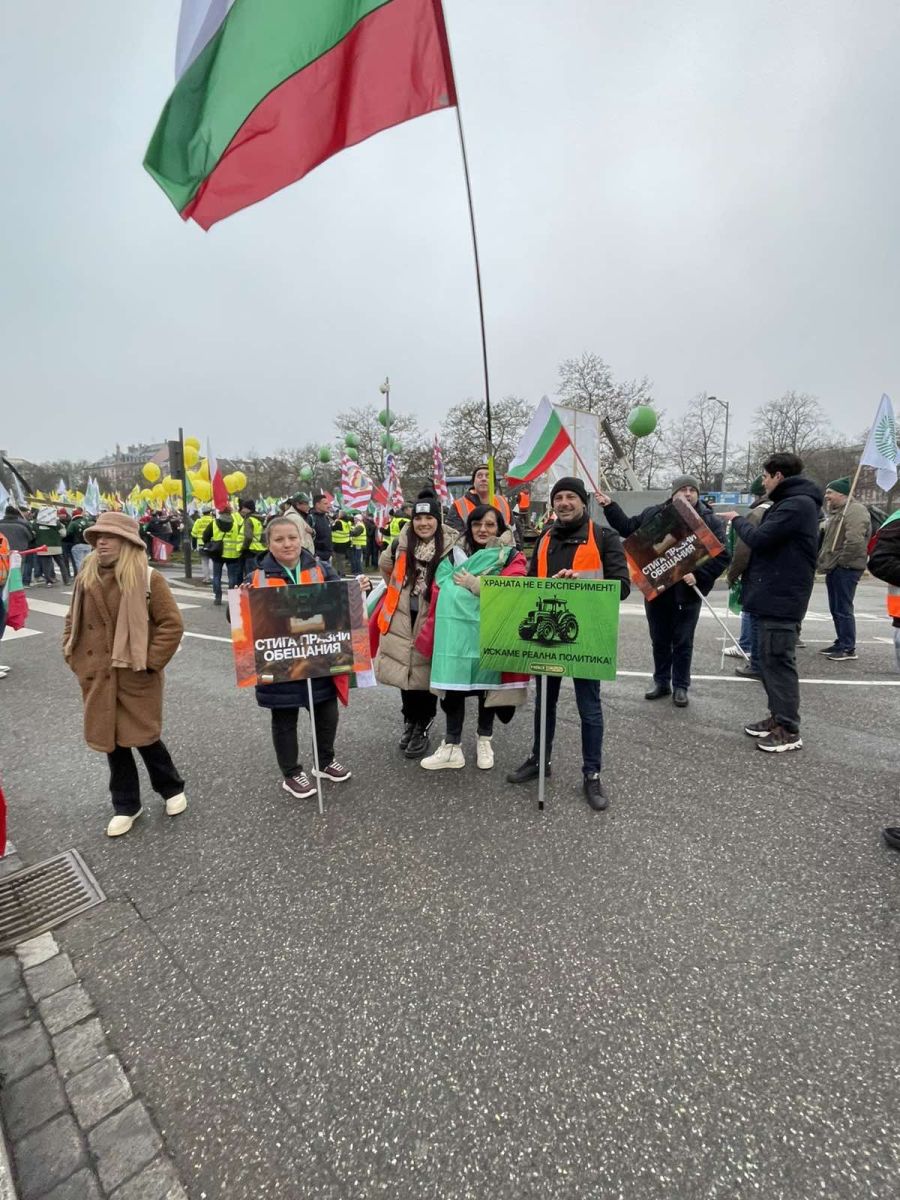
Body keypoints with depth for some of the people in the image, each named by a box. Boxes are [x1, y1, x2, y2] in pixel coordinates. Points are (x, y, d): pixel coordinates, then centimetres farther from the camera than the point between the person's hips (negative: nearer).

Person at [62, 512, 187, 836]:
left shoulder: (147, 578, -12)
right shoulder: (86, 577, 4)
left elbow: (172, 624, -13)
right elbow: (73, 620, 16)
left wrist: (150, 661, -16)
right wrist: (72, 657, 6)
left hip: (136, 677, -5)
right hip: (97, 677, 5)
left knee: (143, 736, 4)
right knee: (110, 740, 13)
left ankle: (172, 788, 30)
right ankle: (126, 805, 31)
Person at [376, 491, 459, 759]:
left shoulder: (451, 546, -11)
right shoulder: (401, 543, -1)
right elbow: (385, 565, 19)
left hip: (432, 619, -3)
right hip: (402, 617, 3)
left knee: (425, 672, 6)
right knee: (404, 668, 14)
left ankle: (422, 728, 23)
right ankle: (409, 721, 33)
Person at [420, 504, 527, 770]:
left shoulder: (512, 557, 2)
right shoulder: (454, 554, 12)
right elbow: (439, 593, 8)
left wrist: (473, 584, -12)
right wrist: (432, 631, 0)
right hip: (455, 630, 2)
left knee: (486, 683, 11)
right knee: (453, 686, 2)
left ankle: (484, 740, 31)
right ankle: (452, 746, 15)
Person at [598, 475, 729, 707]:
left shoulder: (710, 521, -3)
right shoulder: (653, 513, 5)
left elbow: (721, 556, -6)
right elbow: (628, 528, 17)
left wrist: (698, 575, -19)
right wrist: (610, 506, 12)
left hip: (686, 593, -2)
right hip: (656, 590, 3)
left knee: (682, 643, 8)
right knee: (659, 640, 14)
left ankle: (680, 687, 22)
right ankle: (661, 683, 29)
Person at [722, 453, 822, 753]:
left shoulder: (798, 504, -15)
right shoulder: (790, 503, 18)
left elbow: (759, 539, -20)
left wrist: (738, 520, -3)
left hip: (782, 598, -10)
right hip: (773, 595, 10)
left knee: (779, 661, -4)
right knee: (768, 660, 15)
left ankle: (789, 730, 5)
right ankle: (778, 717, 25)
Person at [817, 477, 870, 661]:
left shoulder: (855, 510, -12)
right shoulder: (836, 512, 20)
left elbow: (854, 542, -23)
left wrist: (839, 562, -16)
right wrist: (824, 561, 15)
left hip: (845, 569, -10)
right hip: (834, 569, 10)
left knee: (843, 609, -6)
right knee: (836, 609, 14)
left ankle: (848, 648, 1)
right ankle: (840, 643, 24)